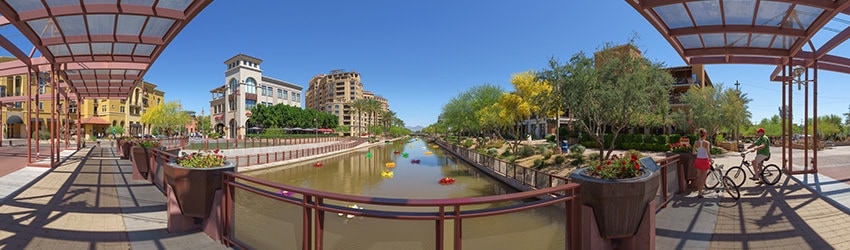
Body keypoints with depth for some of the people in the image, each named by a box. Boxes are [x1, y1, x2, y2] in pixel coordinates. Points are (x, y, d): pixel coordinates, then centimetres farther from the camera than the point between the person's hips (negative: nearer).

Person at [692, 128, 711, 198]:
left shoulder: (696, 143, -2)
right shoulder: (707, 143, -13)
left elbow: (693, 152, 2)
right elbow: (708, 153, -17)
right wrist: (711, 160, -3)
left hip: (698, 160, 4)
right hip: (705, 160, -4)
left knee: (699, 177, 17)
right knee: (703, 178, 5)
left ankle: (699, 190, 25)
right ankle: (700, 193, 4)